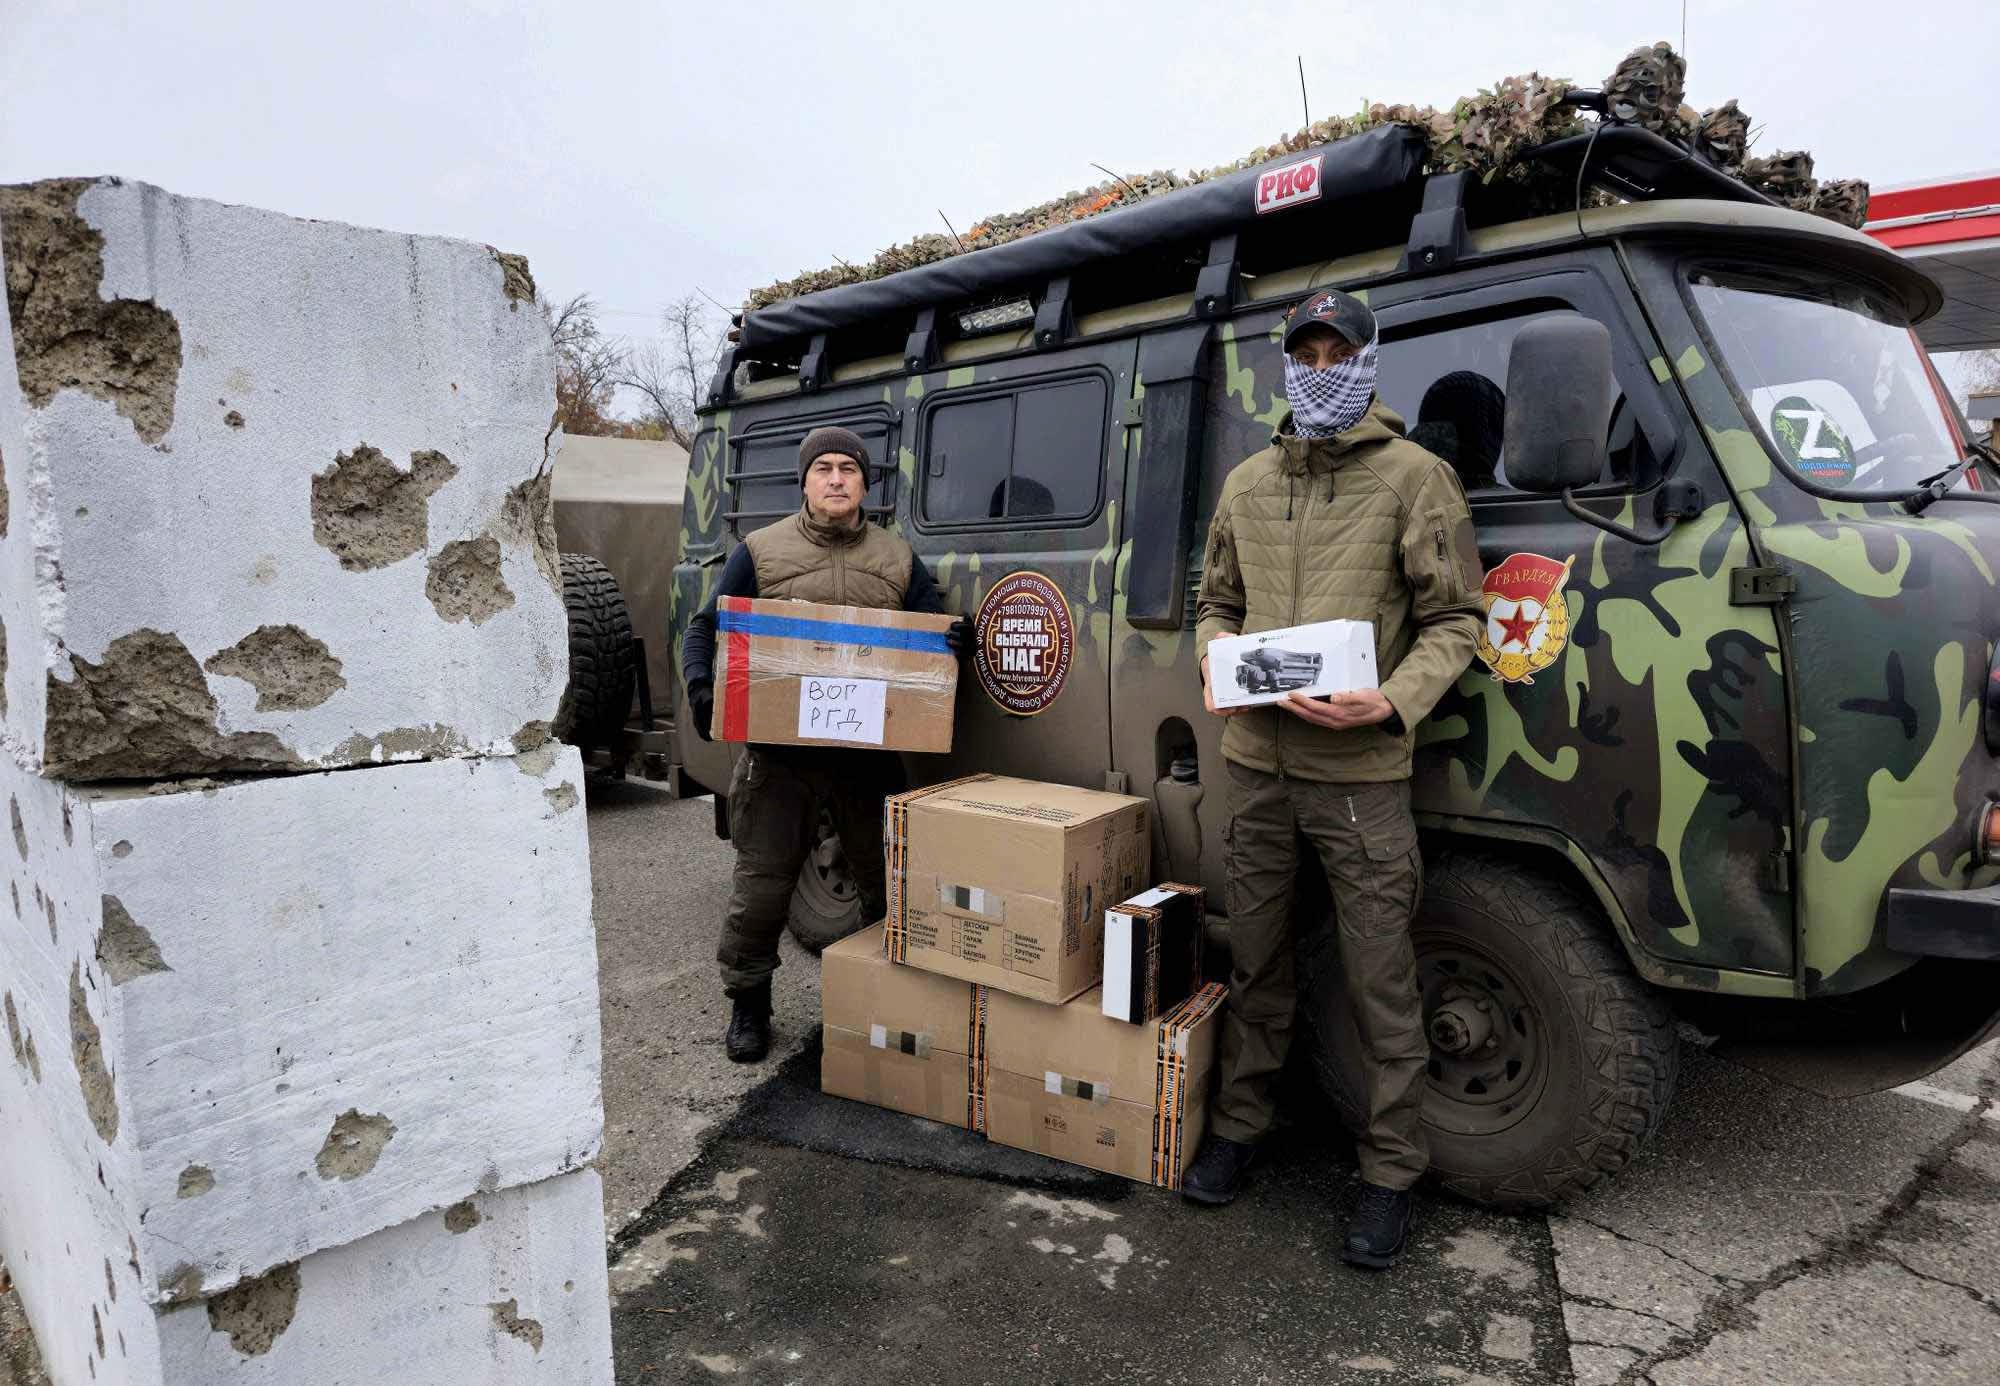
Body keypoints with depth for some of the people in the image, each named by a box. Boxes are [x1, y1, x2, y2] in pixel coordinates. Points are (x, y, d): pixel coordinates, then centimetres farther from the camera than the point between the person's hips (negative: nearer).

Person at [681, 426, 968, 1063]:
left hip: (869, 751, 2)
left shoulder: (899, 560, 10)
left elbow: (938, 634, 13)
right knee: (762, 882, 3)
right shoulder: (760, 551, 3)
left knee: (889, 877, 12)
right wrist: (700, 686, -14)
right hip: (778, 752, -2)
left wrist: (955, 640, -12)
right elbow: (704, 629, 5)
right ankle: (748, 1004, 23)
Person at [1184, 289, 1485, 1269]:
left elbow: (1453, 621, -4)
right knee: (1256, 962, 17)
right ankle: (1238, 1125, 33)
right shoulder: (1247, 483, 13)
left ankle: (1390, 1172, 20)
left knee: (1381, 984, 4)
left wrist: (1393, 702, -20)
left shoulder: (1414, 477, -1)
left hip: (1360, 775, -4)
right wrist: (1215, 669, -1)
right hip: (1253, 765, 5)